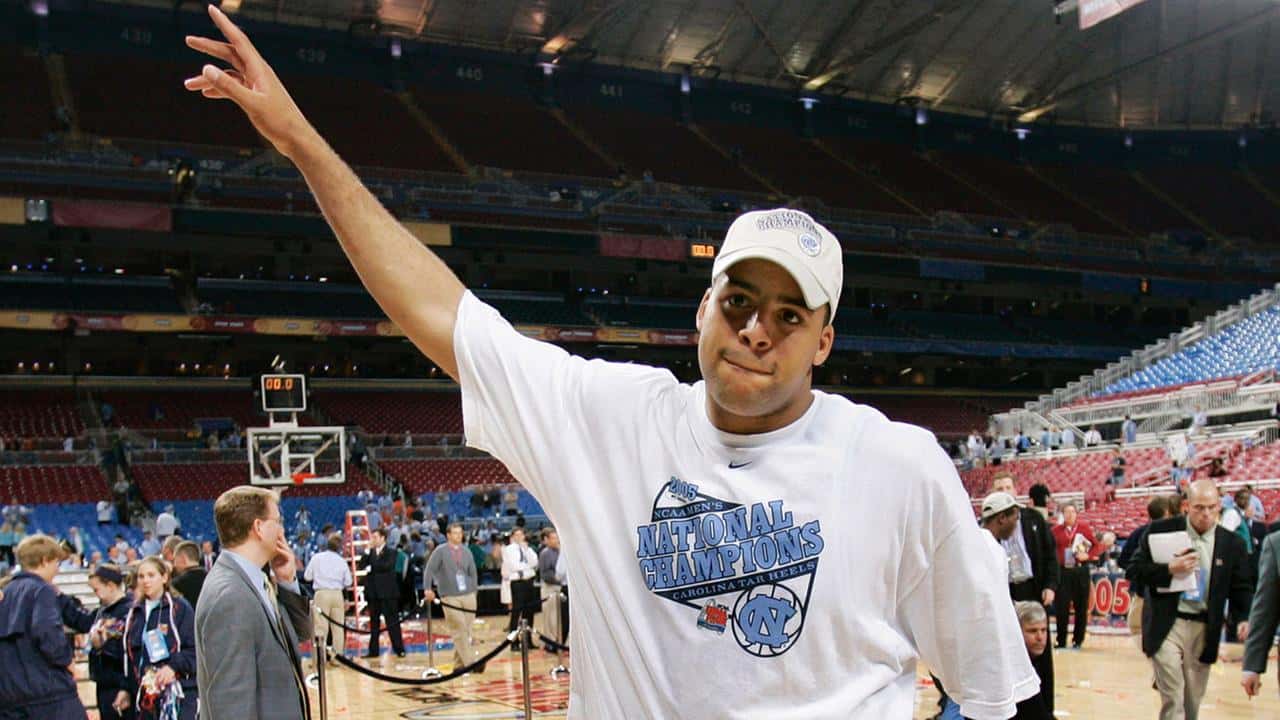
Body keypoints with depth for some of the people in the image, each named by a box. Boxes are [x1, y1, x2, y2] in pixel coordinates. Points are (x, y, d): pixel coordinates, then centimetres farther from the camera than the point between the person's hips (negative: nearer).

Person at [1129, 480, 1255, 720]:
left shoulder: (1232, 543, 4)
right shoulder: (1161, 530, -4)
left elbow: (1241, 588, 6)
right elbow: (1137, 568, -2)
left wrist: (1243, 619, -12)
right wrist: (1169, 569, -20)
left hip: (1203, 629, 3)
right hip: (1166, 625, -3)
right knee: (1172, 699, -10)